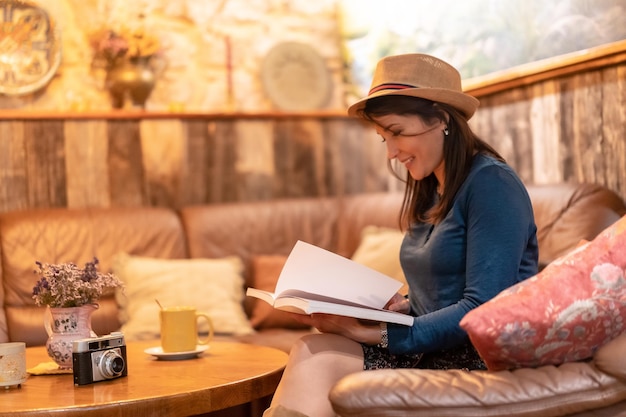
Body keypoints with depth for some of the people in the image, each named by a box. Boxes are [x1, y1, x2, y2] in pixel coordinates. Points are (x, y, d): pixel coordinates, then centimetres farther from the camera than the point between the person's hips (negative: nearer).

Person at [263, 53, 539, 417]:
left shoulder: (491, 183, -10)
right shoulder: (430, 192, 16)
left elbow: (483, 311, -18)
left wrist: (383, 335, -19)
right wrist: (404, 306, 0)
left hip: (484, 359, -7)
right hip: (433, 350, 7)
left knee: (316, 360, -24)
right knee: (311, 351, -18)